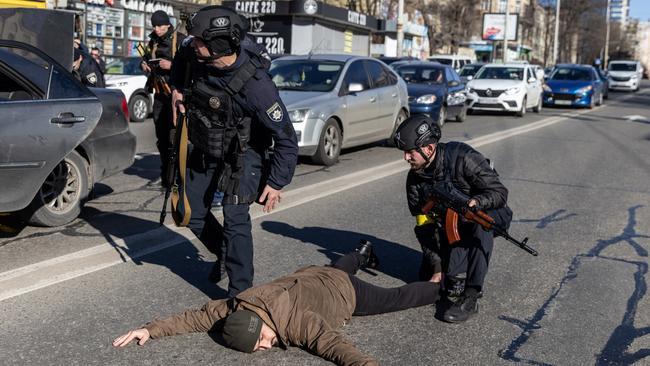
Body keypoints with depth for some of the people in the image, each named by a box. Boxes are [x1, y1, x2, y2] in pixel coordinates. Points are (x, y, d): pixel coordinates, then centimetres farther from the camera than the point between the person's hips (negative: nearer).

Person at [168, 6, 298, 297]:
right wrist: (177, 88, -3)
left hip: (242, 154, -6)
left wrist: (277, 183, -23)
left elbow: (286, 138, -27)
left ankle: (240, 292, -3)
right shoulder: (196, 55, -19)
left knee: (235, 219, -17)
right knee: (194, 215, 14)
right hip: (204, 149, 7)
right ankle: (225, 256, 40)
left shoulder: (256, 84, -36)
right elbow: (180, 58, 11)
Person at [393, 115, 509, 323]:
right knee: (427, 276, -8)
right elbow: (425, 227, -10)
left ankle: (470, 298, -38)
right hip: (452, 226, 5)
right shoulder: (415, 179, -11)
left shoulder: (462, 158, -28)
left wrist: (475, 202, -48)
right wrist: (437, 267, -16)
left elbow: (499, 192, -27)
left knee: (480, 221, -41)